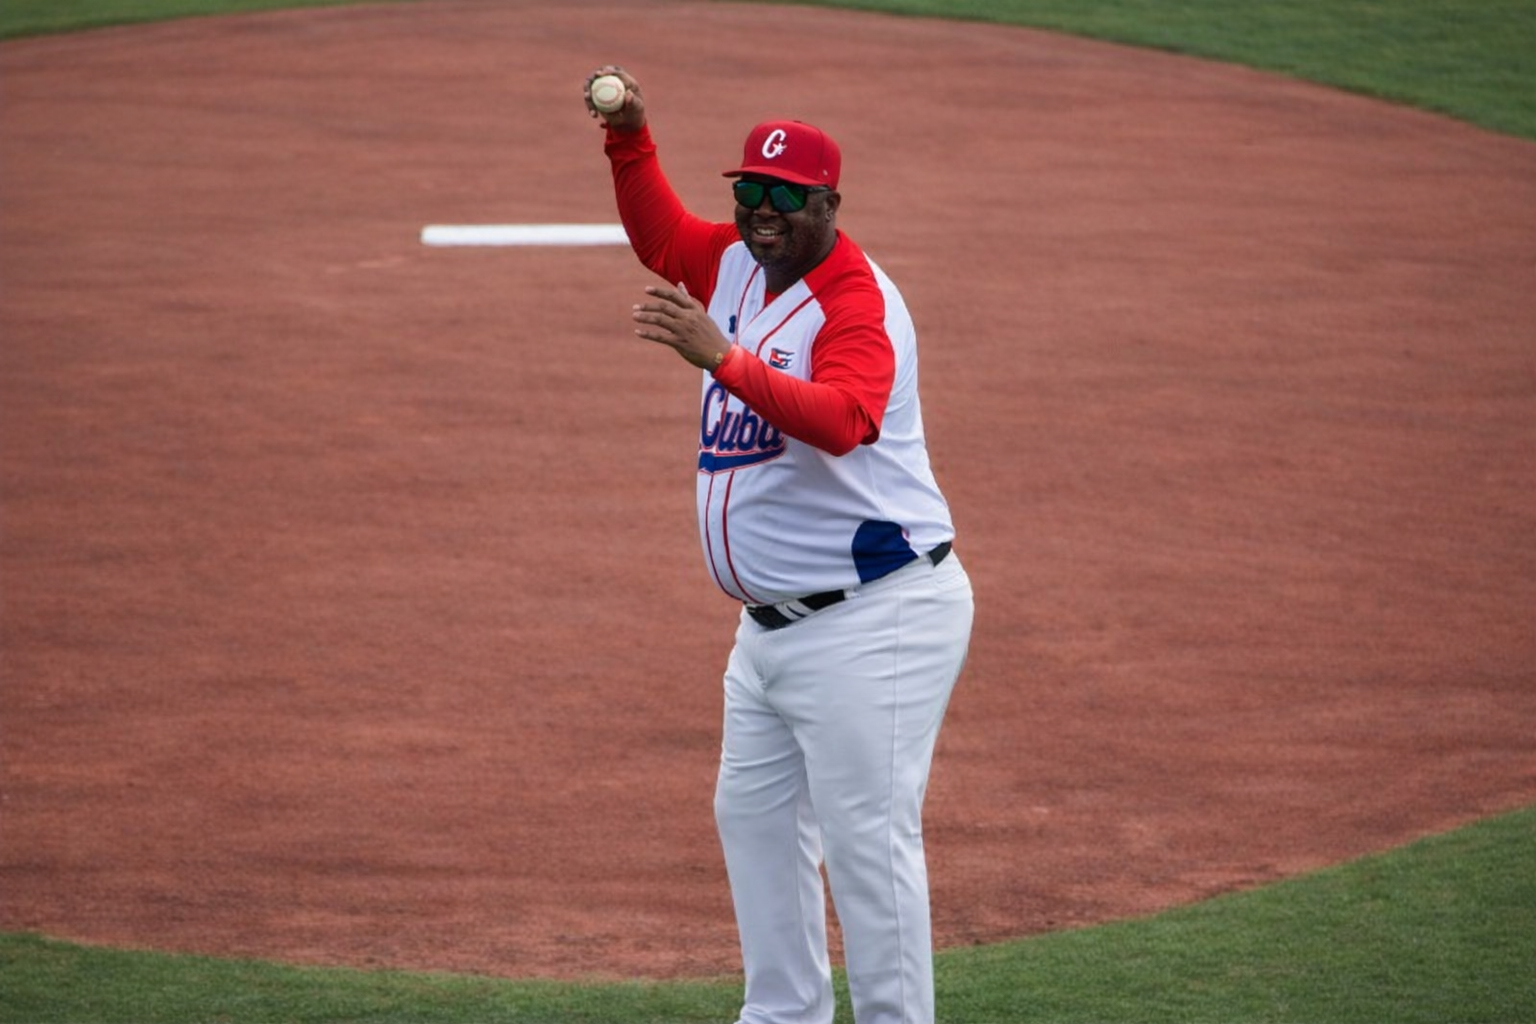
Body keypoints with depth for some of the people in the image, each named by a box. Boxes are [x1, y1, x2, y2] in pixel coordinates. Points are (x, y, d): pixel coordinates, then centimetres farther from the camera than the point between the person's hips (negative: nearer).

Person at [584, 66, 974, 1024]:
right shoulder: (739, 265, 8)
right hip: (774, 620, 10)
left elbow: (841, 419, -38)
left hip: (873, 618, -10)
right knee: (755, 813, 19)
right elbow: (661, 234, 26)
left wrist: (724, 358, -48)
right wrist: (630, 137, 9)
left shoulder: (859, 304, -20)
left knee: (866, 836, -11)